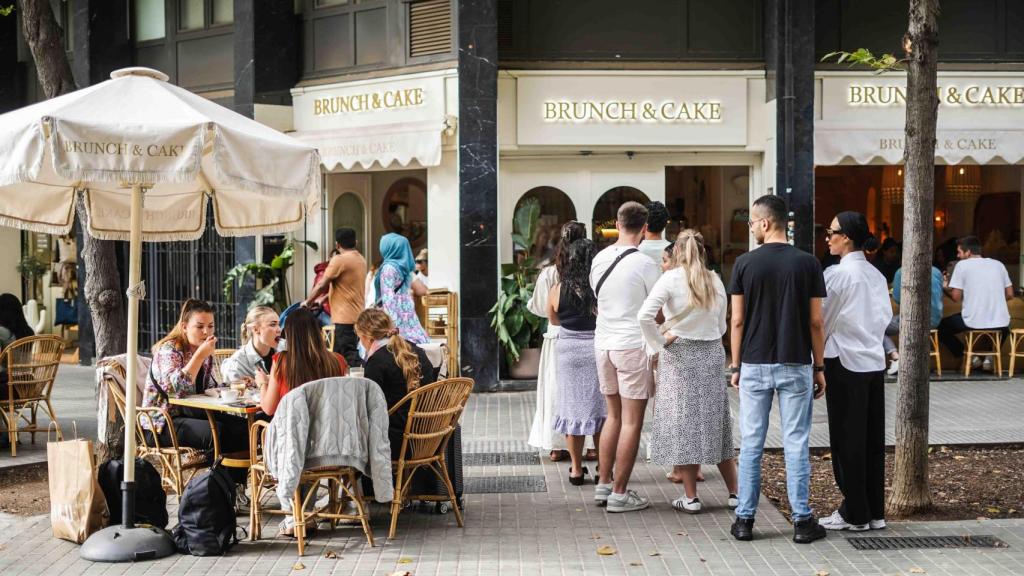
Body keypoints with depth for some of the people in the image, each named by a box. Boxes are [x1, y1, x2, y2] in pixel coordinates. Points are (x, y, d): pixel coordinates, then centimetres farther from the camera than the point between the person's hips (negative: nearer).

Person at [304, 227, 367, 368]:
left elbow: (322, 285, -10)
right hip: (357, 315, 9)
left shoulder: (339, 260, -13)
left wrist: (307, 302, 5)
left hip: (345, 317, -9)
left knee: (348, 356, -10)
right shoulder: (361, 259, 13)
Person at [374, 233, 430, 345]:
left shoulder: (388, 267, -12)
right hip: (407, 312, 8)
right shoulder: (404, 266, 10)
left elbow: (387, 297, -16)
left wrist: (388, 321, -18)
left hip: (394, 314, -8)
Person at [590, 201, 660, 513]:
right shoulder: (644, 264, -12)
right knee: (632, 421, 1)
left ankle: (603, 485, 20)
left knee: (614, 416, 18)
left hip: (603, 342, 6)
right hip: (633, 345, -6)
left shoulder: (599, 259, 6)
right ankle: (619, 494, 3)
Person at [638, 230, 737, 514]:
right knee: (716, 423, 14)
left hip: (679, 355, -4)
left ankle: (690, 496, 7)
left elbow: (644, 316, -21)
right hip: (712, 354, 4)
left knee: (682, 425, 5)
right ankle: (734, 492, 18)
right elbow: (721, 326, 9)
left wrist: (660, 343, -9)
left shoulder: (671, 278, -10)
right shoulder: (715, 280, 3)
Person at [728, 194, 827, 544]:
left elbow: (738, 320, -3)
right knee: (796, 443, 5)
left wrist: (735, 365, 7)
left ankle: (745, 519, 11)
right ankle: (802, 521, 7)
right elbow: (816, 322, -2)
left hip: (755, 365, 0)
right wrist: (819, 366, 7)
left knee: (751, 443, 7)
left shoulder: (745, 263, -4)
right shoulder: (807, 263, -3)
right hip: (795, 365, 0)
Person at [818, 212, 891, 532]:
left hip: (845, 363, -7)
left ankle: (854, 514, 8)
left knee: (847, 440, 2)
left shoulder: (837, 274, -13)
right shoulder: (876, 275, 6)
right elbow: (885, 316, 11)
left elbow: (821, 320, -8)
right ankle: (875, 511, 17)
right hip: (875, 360, 7)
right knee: (872, 439, 11)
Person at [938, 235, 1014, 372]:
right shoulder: (998, 264, 12)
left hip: (974, 322, -4)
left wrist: (945, 288, 18)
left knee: (941, 326, 21)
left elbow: (956, 297, -2)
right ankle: (990, 357, 20)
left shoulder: (962, 265, 0)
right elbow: (1009, 295, 13)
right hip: (1000, 324, 4)